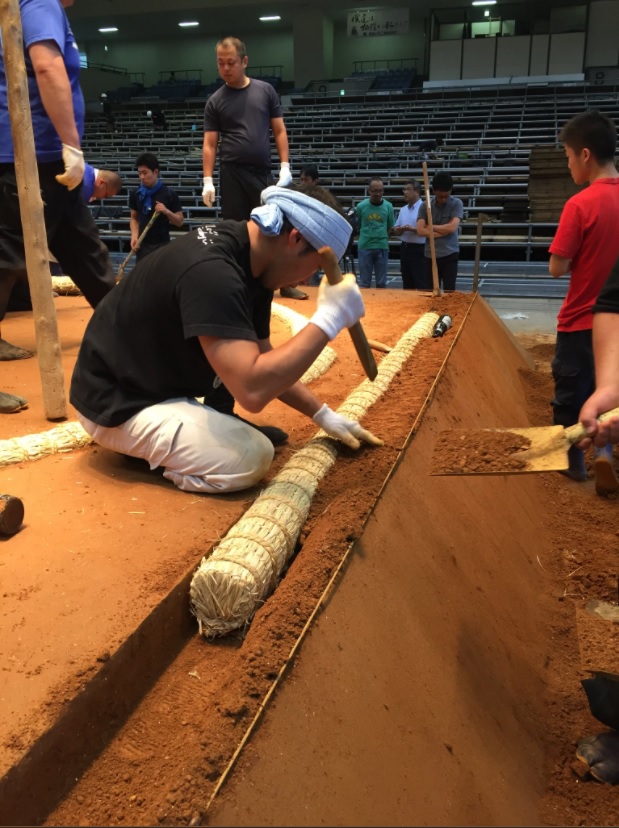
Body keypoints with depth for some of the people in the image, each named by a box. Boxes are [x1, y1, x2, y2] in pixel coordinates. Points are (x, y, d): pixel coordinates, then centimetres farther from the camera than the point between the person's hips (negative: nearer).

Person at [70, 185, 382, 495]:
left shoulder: (250, 260, 0)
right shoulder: (211, 271, -31)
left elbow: (263, 360, 11)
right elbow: (253, 390, -38)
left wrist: (324, 415, 9)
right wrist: (328, 320, -31)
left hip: (158, 378, 9)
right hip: (118, 404, -9)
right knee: (252, 457, -20)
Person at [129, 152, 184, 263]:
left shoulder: (169, 194, -5)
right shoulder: (136, 194, 4)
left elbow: (180, 221, -1)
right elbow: (134, 218, 14)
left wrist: (167, 211, -19)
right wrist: (134, 236, -3)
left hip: (162, 245, -3)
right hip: (143, 245, 3)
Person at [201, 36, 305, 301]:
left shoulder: (266, 91, 7)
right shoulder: (215, 101, 5)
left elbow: (279, 131, 8)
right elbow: (209, 144, 4)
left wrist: (285, 167, -1)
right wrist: (207, 181, -5)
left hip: (264, 172, 1)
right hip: (232, 174, -1)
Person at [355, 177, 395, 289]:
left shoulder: (388, 206, 0)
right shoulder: (361, 206, -3)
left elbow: (391, 228, 8)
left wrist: (381, 237, -4)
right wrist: (367, 237, -3)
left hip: (382, 247, 1)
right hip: (365, 247, -1)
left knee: (381, 283, 7)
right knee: (364, 283, 5)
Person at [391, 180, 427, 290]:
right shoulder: (403, 209, 13)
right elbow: (395, 230, 15)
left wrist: (412, 229, -23)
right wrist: (400, 229, -7)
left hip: (419, 250, -7)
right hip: (405, 248, 7)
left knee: (422, 284, -6)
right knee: (407, 284, 14)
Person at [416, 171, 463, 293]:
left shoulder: (456, 203, -1)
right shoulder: (425, 206, 3)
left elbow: (452, 227, -14)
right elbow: (420, 230, -9)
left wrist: (430, 227, -4)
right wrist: (444, 231, -11)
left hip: (450, 255, -2)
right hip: (431, 255, 2)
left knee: (449, 291, -2)